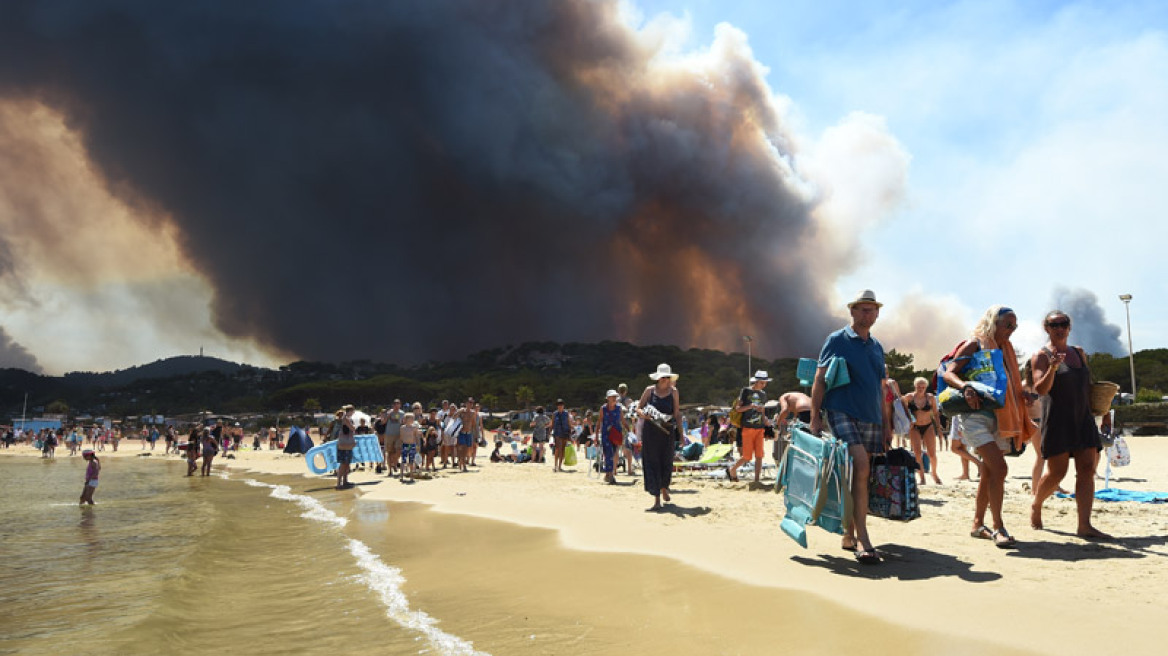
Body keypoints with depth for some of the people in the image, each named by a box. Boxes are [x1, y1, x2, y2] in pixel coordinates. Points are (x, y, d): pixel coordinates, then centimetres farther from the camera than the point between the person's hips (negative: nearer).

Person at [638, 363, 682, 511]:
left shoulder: (673, 391, 4)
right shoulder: (649, 390, 2)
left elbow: (677, 413, 6)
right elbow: (638, 408, 7)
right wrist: (642, 413, -15)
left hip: (667, 431, 1)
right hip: (650, 431, -1)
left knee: (667, 461, 7)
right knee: (652, 462, -3)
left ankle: (664, 488, 38)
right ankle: (657, 499, 1)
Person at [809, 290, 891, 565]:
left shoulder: (877, 347, 19)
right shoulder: (836, 340, 2)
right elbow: (820, 380, -2)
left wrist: (886, 424, 18)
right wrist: (815, 416, -10)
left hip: (871, 419, 6)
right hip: (842, 413, -6)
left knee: (859, 476, 6)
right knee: (861, 466, -22)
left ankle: (849, 534, 18)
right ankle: (862, 540, -20)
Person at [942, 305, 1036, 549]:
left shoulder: (1005, 349, 18)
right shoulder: (974, 345, -5)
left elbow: (1011, 387, 24)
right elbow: (949, 373, -16)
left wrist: (1025, 394, 8)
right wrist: (966, 387, -33)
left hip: (999, 417, 8)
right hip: (975, 414, -8)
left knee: (989, 473, 12)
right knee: (999, 468, -18)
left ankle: (978, 524, 23)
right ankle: (998, 528, -11)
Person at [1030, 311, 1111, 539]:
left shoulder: (1080, 353, 17)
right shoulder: (1041, 356, -3)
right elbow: (1041, 389, -14)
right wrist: (1052, 369, -31)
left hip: (1083, 418, 6)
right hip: (1057, 419, -6)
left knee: (1087, 469, -5)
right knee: (1056, 472, -5)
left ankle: (1084, 525, -7)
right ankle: (1036, 506, 20)